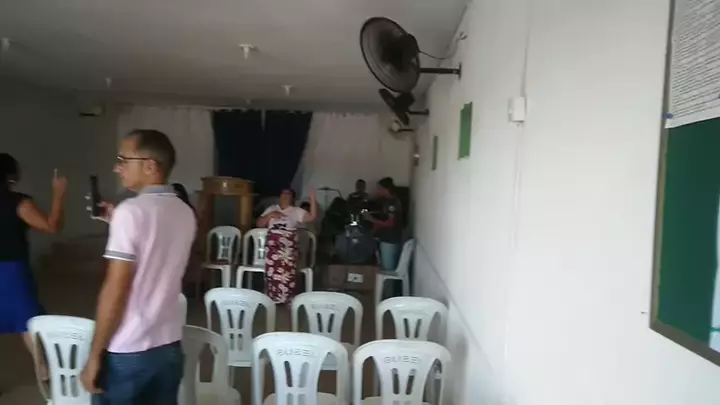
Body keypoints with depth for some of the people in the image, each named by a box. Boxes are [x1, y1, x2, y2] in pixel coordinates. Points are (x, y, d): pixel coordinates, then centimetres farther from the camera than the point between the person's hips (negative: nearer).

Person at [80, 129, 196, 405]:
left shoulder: (131, 211, -16)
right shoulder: (185, 213, 5)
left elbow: (115, 291, -17)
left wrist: (95, 355, -9)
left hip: (127, 352, -6)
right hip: (169, 346, 6)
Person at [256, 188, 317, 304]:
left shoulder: (296, 211, 9)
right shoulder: (271, 209, 17)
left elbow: (312, 217, -4)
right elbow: (259, 224, 11)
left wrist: (312, 200, -12)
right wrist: (270, 215, -5)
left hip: (288, 247, -2)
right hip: (273, 246, 2)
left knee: (287, 274, -5)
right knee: (272, 273, 4)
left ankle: (288, 300, 6)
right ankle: (272, 299, 16)